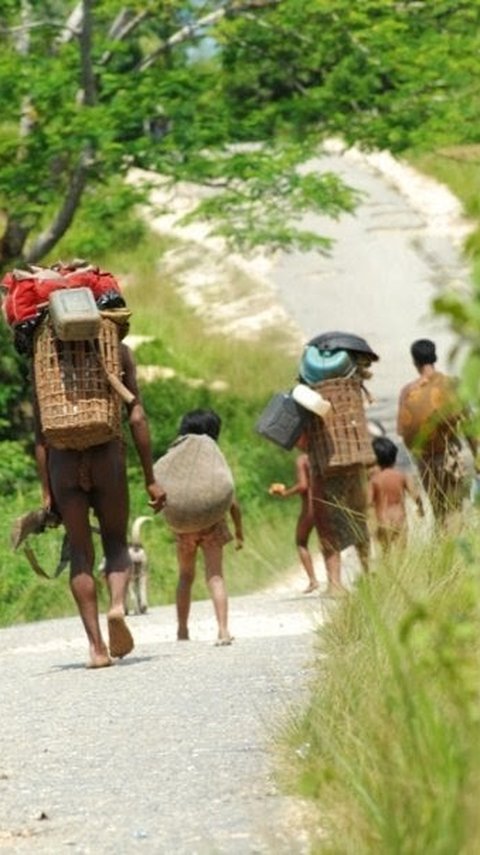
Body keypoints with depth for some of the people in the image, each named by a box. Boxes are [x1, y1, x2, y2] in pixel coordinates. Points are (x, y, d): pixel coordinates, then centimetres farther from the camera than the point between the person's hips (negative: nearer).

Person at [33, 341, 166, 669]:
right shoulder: (119, 351, 5)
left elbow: (41, 432, 6)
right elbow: (137, 417, 0)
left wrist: (46, 492, 8)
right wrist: (151, 479, 3)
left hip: (63, 459, 1)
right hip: (107, 455, -1)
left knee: (80, 553, 8)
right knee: (116, 544, 15)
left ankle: (97, 645, -2)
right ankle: (118, 605, -17)